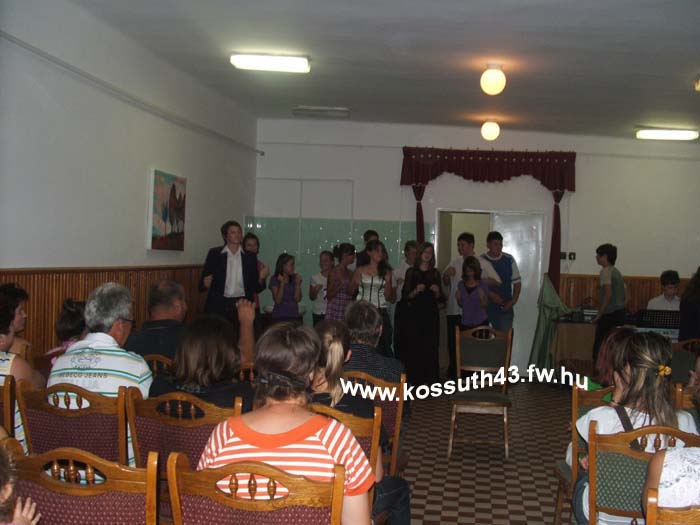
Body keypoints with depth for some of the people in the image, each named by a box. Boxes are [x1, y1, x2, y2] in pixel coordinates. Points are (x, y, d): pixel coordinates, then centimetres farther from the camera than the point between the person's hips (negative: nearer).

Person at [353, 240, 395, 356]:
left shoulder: (386, 272, 9)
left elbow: (389, 298, 8)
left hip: (381, 313, 1)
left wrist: (388, 283, -4)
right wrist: (355, 284, -2)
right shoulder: (360, 271, 7)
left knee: (383, 347, -6)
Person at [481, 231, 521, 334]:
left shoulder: (509, 260, 2)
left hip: (505, 308, 1)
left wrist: (513, 301, -4)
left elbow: (517, 283, 8)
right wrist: (491, 296, -14)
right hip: (486, 308, -1)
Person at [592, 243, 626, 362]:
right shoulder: (616, 271, 16)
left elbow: (608, 293, -20)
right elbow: (624, 295, 17)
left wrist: (599, 314, -15)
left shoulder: (605, 271, -11)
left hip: (609, 315, -9)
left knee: (599, 349, -6)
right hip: (620, 313, 9)